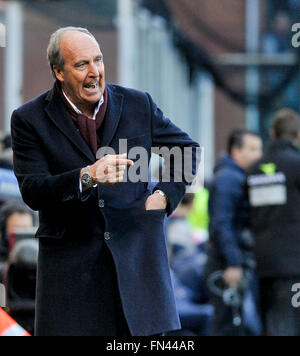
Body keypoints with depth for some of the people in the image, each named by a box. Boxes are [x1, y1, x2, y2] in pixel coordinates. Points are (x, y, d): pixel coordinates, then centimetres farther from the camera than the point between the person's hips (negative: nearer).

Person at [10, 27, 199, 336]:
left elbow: (187, 149, 21)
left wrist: (164, 195, 5)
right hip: (71, 262, -2)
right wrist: (86, 178, -26)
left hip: (138, 253, 2)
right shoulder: (29, 120, 0)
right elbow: (32, 192, -11)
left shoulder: (138, 105, 7)